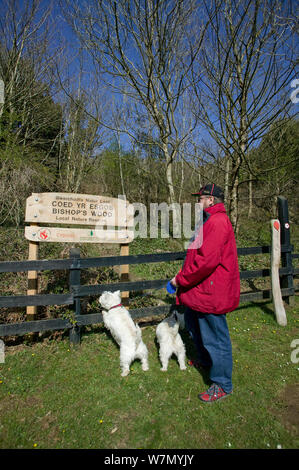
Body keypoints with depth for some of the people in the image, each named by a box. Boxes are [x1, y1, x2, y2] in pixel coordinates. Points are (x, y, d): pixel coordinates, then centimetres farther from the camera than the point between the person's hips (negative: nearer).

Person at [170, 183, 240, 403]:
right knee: (193, 324, 26)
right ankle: (206, 361, 49)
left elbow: (206, 260, -28)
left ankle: (222, 385, 23)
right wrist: (183, 275, 13)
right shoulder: (210, 221, 15)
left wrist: (181, 279, -18)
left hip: (211, 293, -11)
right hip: (200, 290, 11)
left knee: (215, 337, 4)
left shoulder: (218, 222, -21)